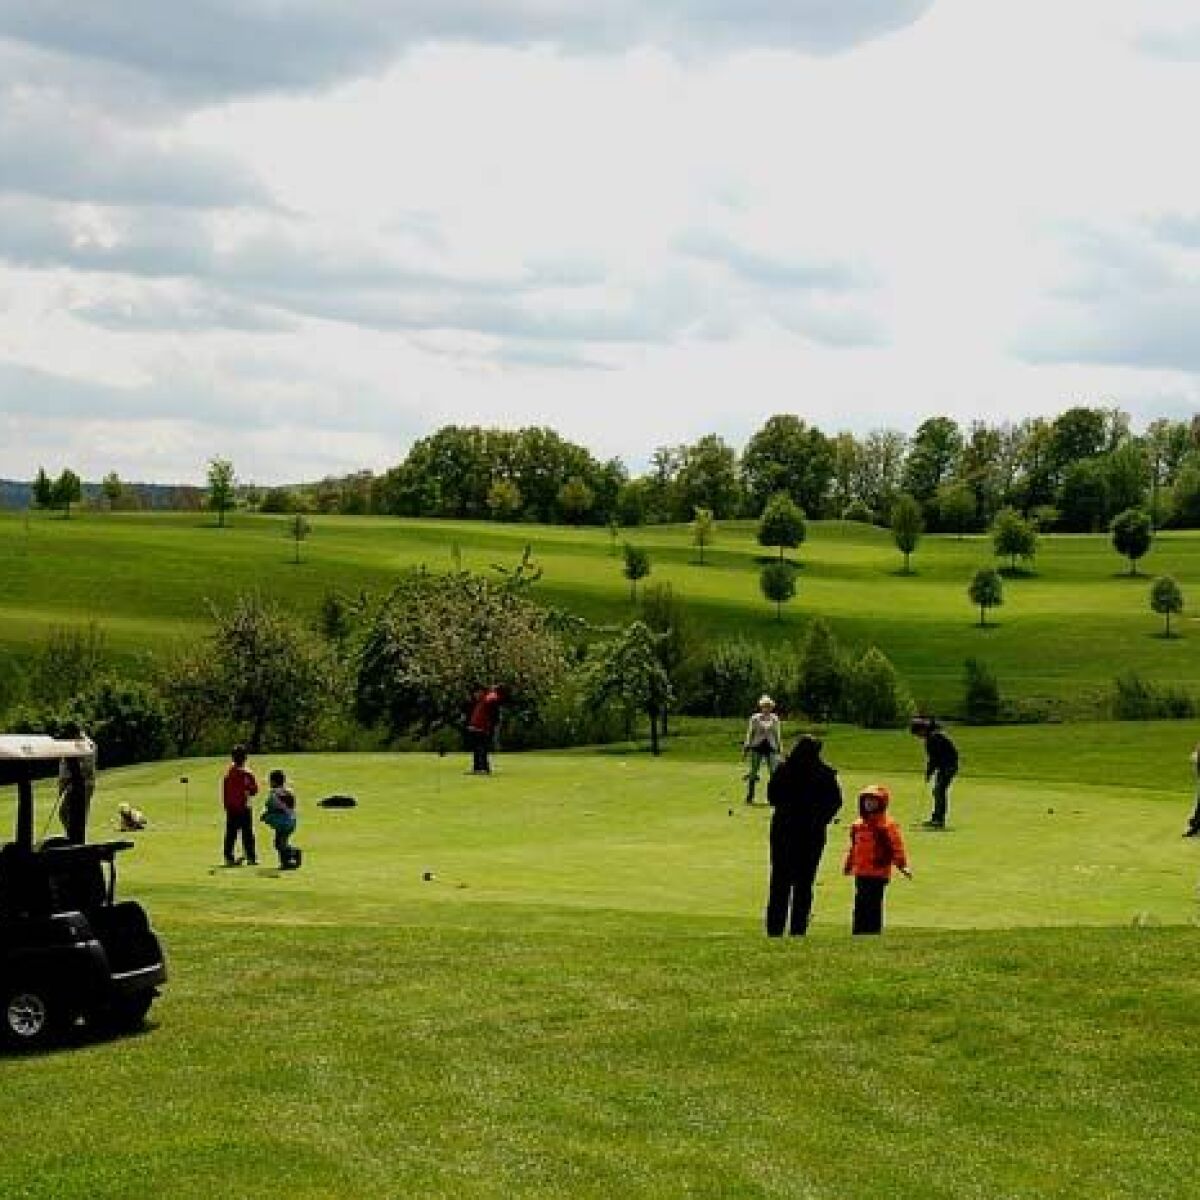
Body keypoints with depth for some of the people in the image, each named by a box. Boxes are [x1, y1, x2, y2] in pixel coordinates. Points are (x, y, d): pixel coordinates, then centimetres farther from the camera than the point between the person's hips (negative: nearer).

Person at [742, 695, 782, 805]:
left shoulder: (775, 719, 7)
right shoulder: (755, 718, 0)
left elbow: (777, 734, 14)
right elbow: (750, 733, 3)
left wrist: (778, 748, 14)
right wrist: (746, 747, 1)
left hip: (771, 747, 2)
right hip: (757, 747, -2)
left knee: (774, 772, -5)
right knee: (753, 772, 1)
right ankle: (749, 797, 8)